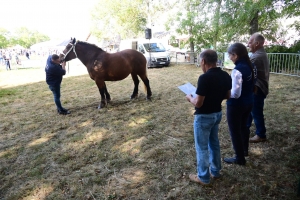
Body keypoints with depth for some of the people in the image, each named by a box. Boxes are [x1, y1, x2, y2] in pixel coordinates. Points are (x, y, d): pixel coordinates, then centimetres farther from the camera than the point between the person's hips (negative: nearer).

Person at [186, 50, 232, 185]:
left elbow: (198, 103, -25)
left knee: (202, 147, 8)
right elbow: (227, 96, 10)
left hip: (204, 117, -8)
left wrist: (190, 98, -5)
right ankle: (215, 172, 37)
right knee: (214, 143, 22)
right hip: (218, 113, 8)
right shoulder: (225, 76, -1)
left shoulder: (204, 78, -26)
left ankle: (203, 177, 22)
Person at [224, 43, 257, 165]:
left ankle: (240, 158, 22)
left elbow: (235, 94, -27)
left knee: (235, 131, 8)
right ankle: (244, 150, 46)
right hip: (248, 102, 9)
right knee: (243, 127, 27)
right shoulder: (251, 66, 1)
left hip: (236, 105, -9)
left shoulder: (237, 70, -26)